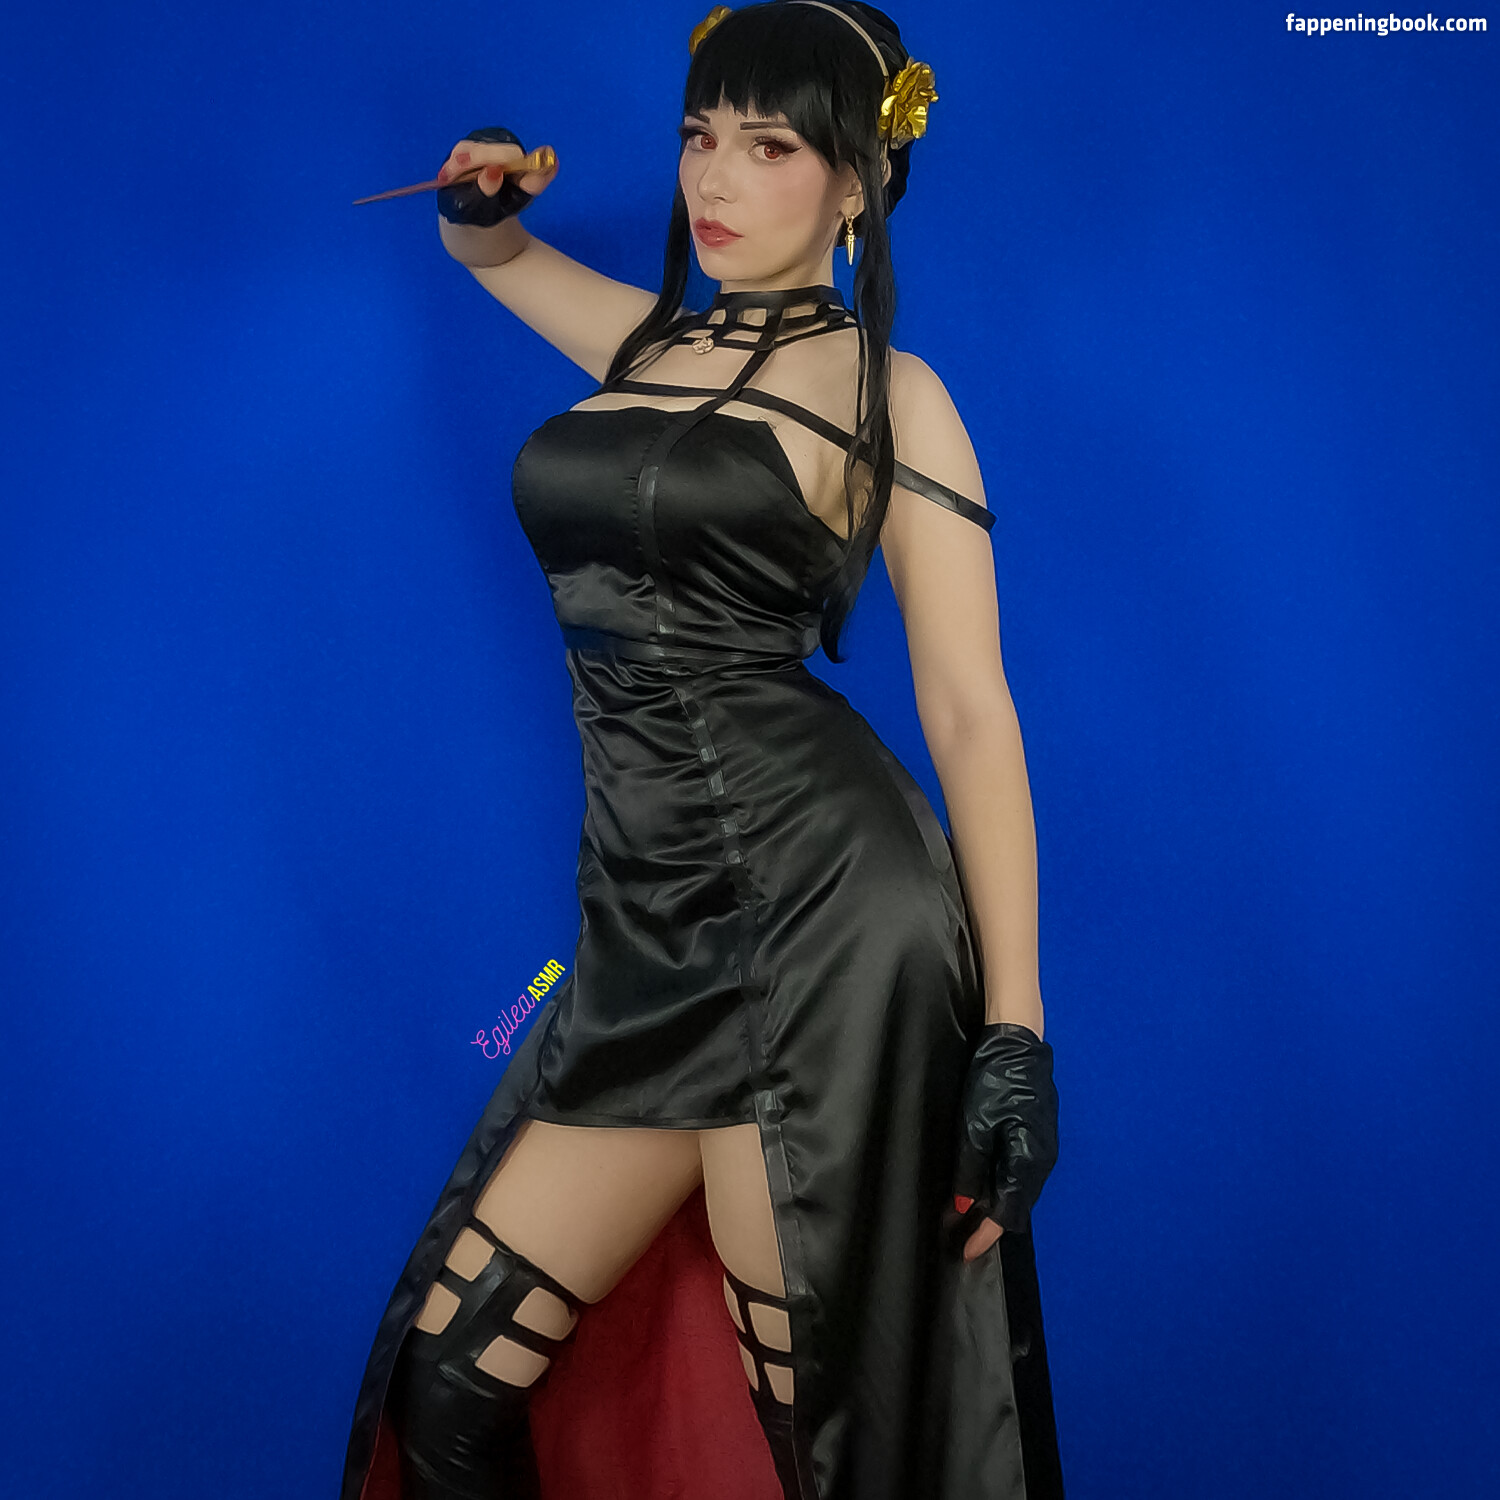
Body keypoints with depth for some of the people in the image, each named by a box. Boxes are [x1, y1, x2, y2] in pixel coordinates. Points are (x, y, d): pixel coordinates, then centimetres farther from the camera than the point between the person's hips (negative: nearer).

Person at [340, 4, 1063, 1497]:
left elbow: (971, 710, -4)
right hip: (649, 926, 6)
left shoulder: (887, 391, 1)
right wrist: (481, 197, 12)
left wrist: (1016, 1035, -11)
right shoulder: (651, 340, 18)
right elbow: (483, 245, 38)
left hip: (818, 901, -6)